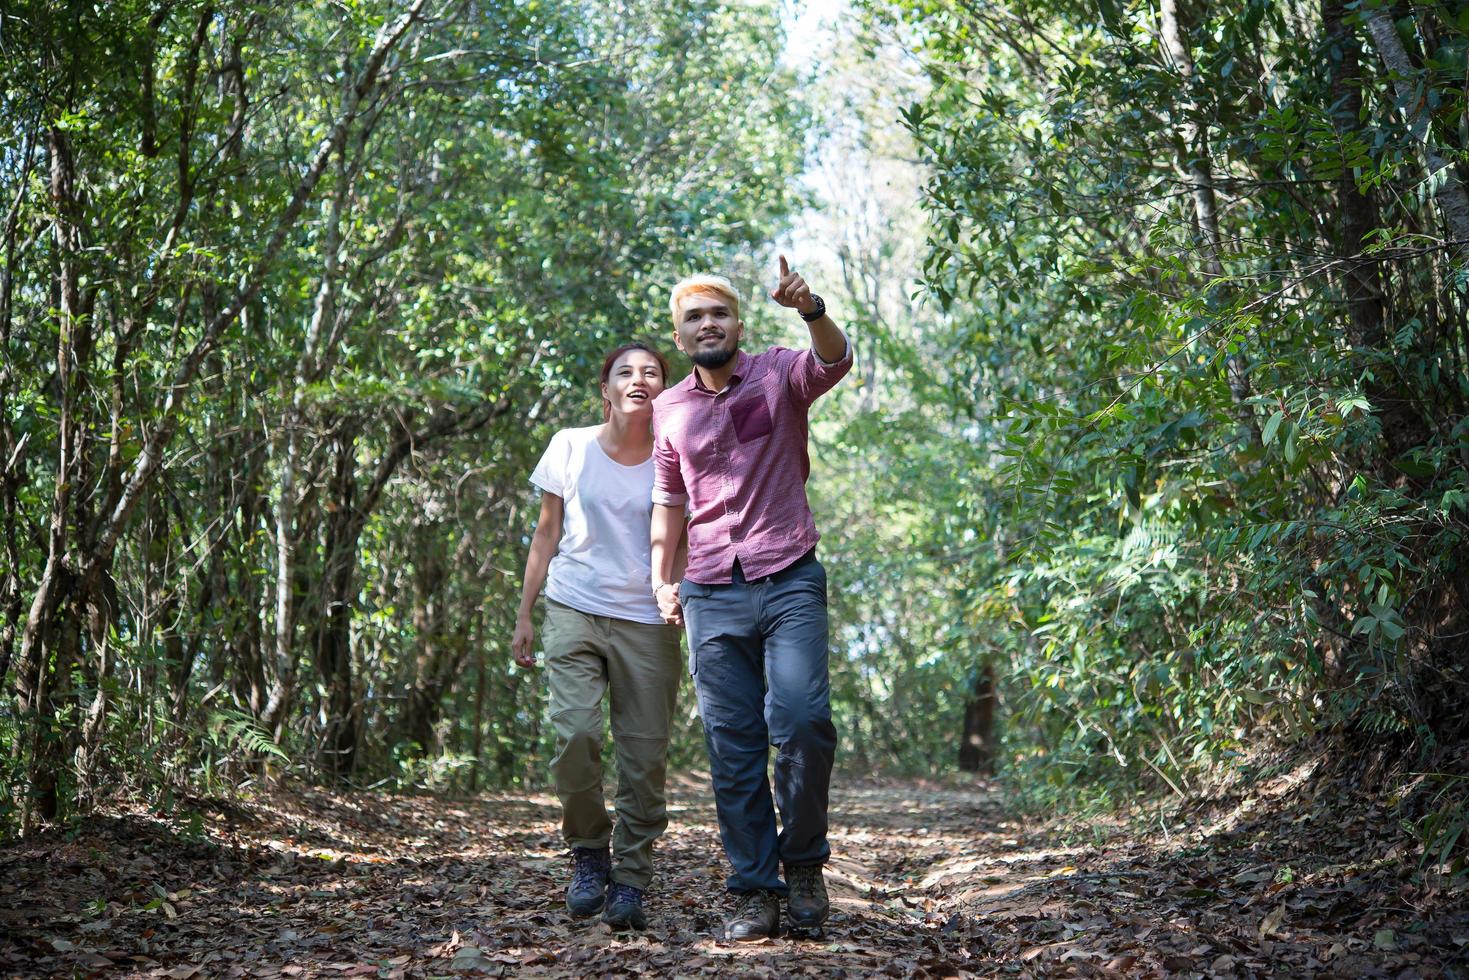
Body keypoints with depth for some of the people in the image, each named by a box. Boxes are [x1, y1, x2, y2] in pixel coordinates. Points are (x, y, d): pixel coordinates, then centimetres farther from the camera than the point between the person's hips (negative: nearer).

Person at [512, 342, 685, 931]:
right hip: (574, 612, 0)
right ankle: (588, 853, 6)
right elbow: (546, 536, 11)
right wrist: (524, 615, 9)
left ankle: (630, 882, 10)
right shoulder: (571, 447, 5)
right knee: (575, 733, -18)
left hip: (647, 622, 1)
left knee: (645, 756, -3)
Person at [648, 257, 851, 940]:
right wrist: (661, 579, 10)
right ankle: (754, 891, 7)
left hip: (790, 583, -3)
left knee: (801, 720, -18)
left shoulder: (779, 374, 2)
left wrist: (810, 309, -41)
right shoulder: (671, 410, 12)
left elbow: (834, 360, -20)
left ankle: (803, 859, 3)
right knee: (732, 750, 1)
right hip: (712, 597, 3)